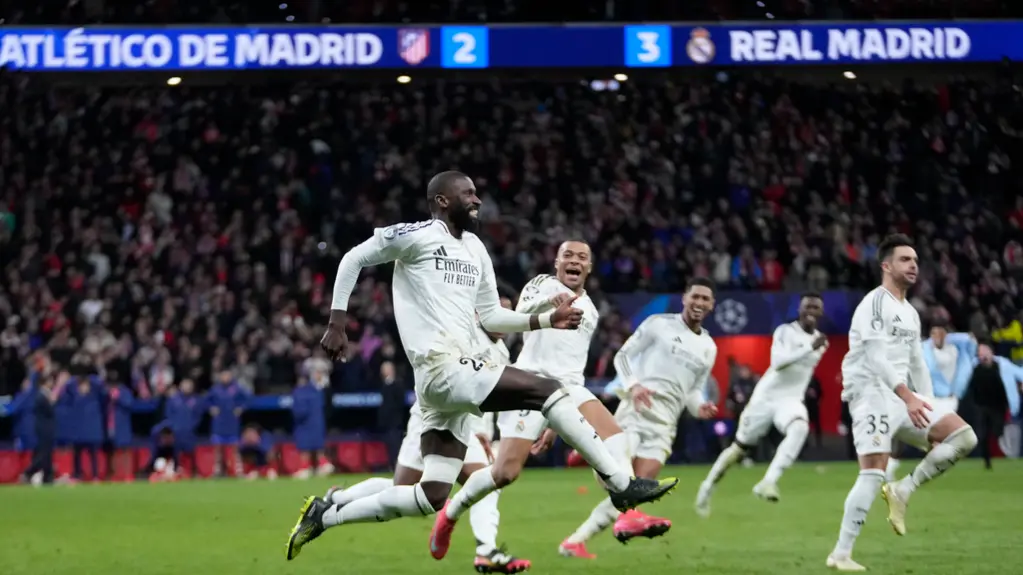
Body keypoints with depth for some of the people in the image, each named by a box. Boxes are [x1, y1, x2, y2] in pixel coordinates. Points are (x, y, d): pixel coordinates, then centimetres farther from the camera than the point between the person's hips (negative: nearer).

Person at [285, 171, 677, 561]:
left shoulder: (475, 250, 22)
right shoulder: (417, 235, -2)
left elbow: (491, 316, 25)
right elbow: (353, 260, 3)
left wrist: (548, 320, 12)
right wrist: (337, 324, -3)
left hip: (458, 376, 9)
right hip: (444, 368, -9)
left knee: (432, 497, 6)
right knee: (547, 391, -16)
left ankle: (323, 515, 15)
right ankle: (622, 485, -13)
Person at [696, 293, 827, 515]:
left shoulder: (820, 341, 9)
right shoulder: (785, 331, -10)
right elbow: (777, 362, -27)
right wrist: (810, 348, -34)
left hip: (791, 400, 3)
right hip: (766, 396, -3)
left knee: (800, 428, -33)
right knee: (740, 448, 10)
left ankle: (768, 482, -37)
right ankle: (707, 487, 33)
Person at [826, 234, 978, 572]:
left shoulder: (910, 313, 20)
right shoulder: (875, 305, -9)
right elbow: (877, 359, -20)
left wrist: (926, 405, 11)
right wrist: (908, 398, -28)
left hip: (904, 397, 8)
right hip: (873, 395, -8)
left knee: (964, 437, -4)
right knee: (873, 474, -17)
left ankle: (903, 491, -1)